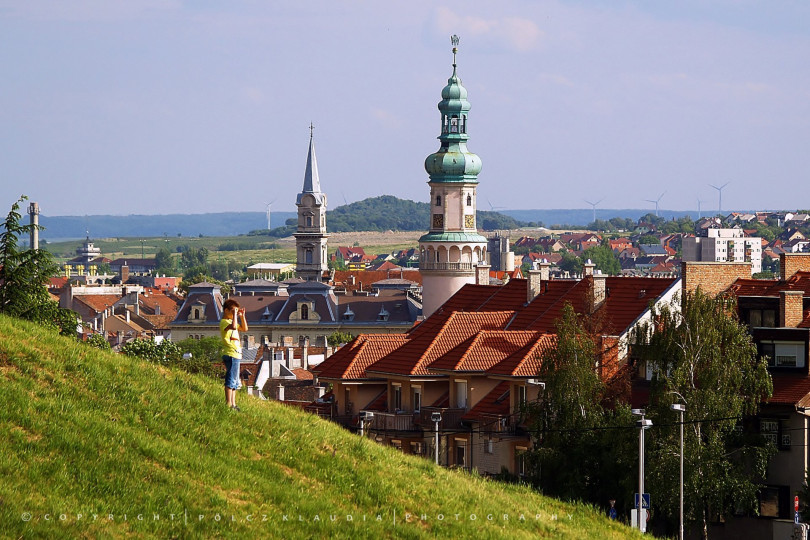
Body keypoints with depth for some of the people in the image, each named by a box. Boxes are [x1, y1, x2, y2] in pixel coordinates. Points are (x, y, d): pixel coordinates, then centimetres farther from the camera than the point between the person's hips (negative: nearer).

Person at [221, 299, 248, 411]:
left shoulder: (231, 321, 21)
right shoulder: (224, 322, -10)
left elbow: (244, 329, 28)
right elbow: (233, 327, -32)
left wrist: (242, 316, 18)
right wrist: (234, 315, -23)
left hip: (236, 355, 10)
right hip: (231, 354, -10)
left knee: (235, 382, 12)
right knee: (231, 381, -11)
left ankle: (233, 404, 15)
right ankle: (228, 404, -11)